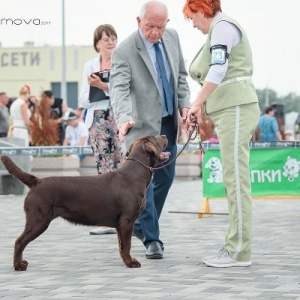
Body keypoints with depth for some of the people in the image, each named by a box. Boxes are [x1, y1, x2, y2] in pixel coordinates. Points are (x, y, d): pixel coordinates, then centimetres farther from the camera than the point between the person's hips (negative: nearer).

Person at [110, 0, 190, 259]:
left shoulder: (172, 37, 1)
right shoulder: (124, 51, -18)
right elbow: (119, 89, -27)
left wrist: (184, 104, -1)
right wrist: (124, 118, -43)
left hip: (168, 121, 6)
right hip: (143, 123, -6)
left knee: (165, 177, 12)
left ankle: (142, 225, 29)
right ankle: (152, 238, -4)